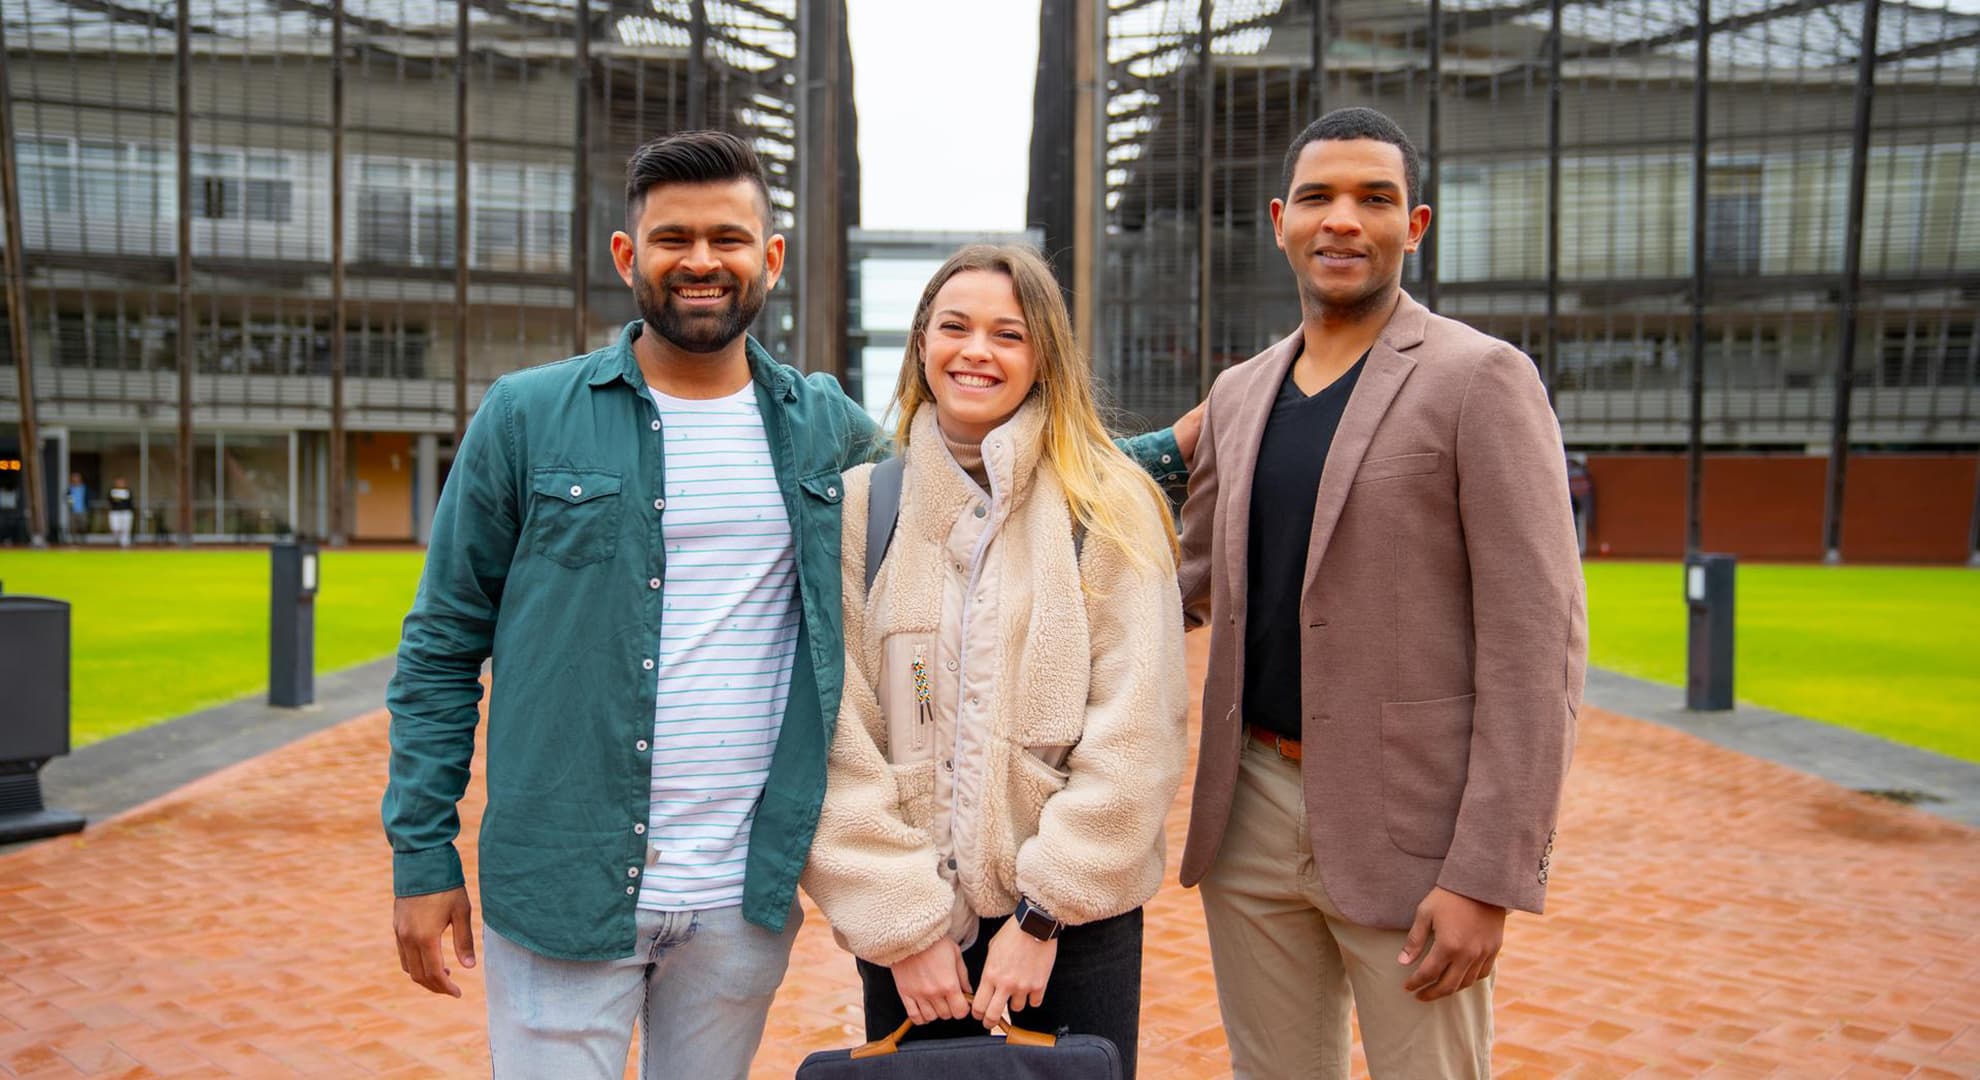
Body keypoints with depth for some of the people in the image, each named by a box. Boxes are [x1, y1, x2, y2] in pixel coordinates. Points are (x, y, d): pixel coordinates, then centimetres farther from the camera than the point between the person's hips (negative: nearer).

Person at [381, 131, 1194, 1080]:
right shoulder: (527, 418, -1)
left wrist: (1168, 449, 9)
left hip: (748, 894, 3)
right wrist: (422, 856, -3)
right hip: (564, 888, -2)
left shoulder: (825, 427, 6)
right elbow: (443, 644, 1)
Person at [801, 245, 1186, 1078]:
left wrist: (1045, 910, -10)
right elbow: (836, 743, -3)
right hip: (908, 924, 1)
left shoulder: (1110, 508, -2)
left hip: (1078, 919, -1)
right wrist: (904, 925, -7)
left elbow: (1134, 734, -7)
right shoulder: (857, 509, 1)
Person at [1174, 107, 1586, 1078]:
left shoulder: (1481, 380, -8)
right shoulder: (1238, 393, 10)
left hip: (1408, 819, -5)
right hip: (1250, 810, 5)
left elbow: (1535, 641, -13)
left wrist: (1487, 877, -17)